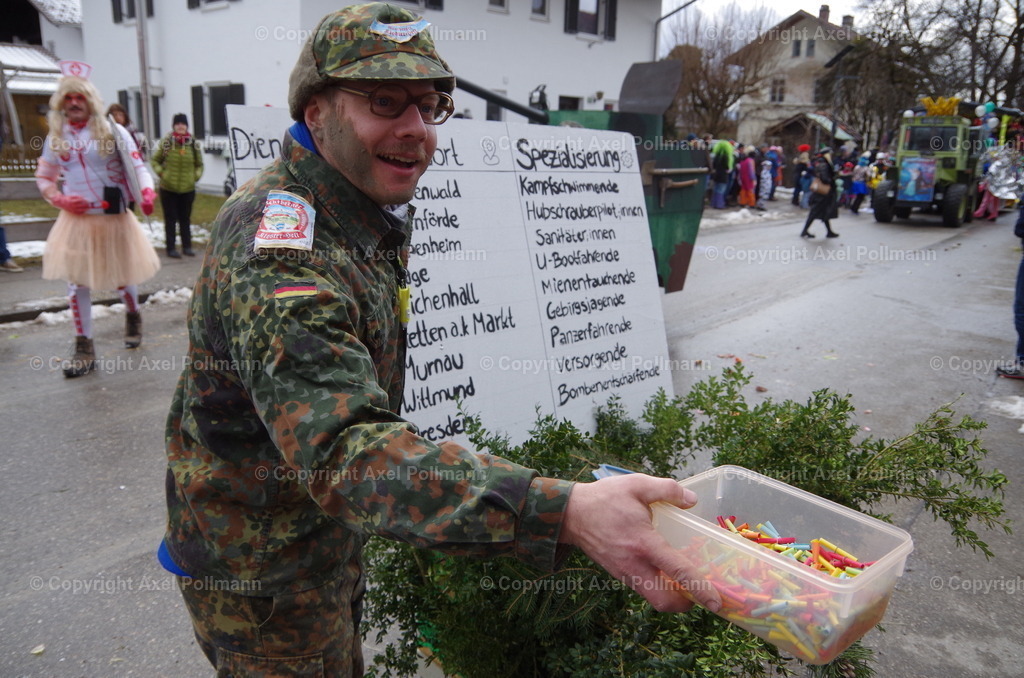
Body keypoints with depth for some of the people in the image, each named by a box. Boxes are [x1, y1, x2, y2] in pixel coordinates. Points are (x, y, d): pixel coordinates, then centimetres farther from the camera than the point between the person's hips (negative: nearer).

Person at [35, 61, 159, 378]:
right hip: (75, 220, 3)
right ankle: (83, 348, 6)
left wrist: (147, 192, -29)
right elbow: (43, 178, 15)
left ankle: (133, 316, 43)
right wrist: (59, 199, -5)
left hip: (114, 218, -2)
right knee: (76, 280, -2)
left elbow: (137, 165, -9)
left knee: (122, 276, 12)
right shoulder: (56, 137, 7)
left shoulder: (112, 131, -3)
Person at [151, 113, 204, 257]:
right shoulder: (166, 142, -4)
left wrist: (196, 176, 1)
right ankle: (171, 248, 8)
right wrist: (161, 173, -6)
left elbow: (199, 164, 14)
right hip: (168, 188, -2)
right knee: (170, 219, 3)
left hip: (188, 188, 2)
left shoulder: (193, 143, 1)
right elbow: (155, 160, 7)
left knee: (185, 218, 11)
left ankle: (187, 246, 20)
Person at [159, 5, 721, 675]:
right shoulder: (282, 249, -34)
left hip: (328, 537, 9)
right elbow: (346, 450, -48)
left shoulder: (370, 215, 1)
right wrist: (566, 511, -58)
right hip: (262, 570, -8)